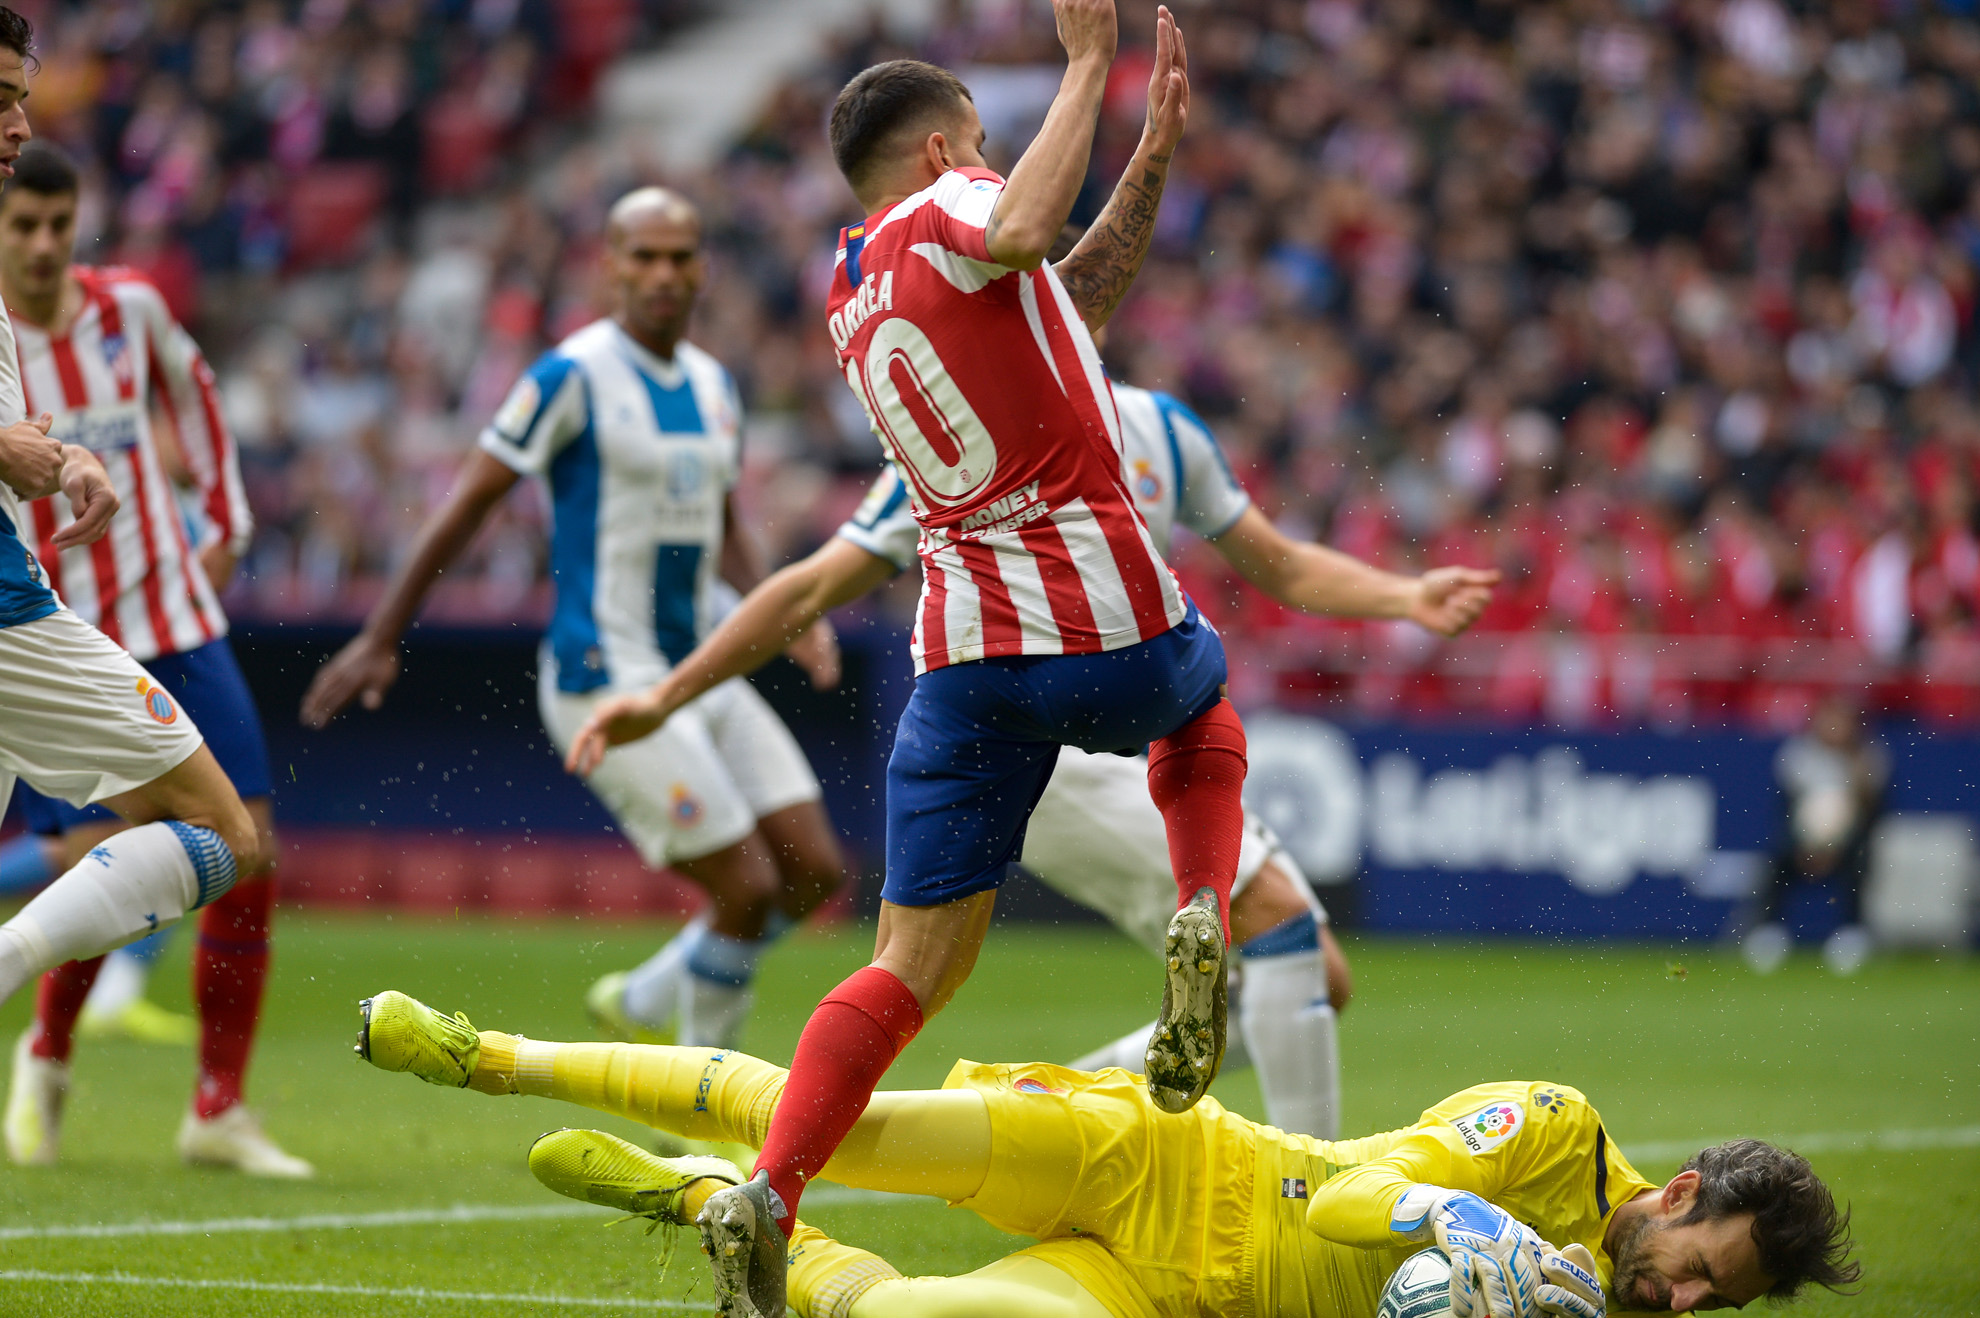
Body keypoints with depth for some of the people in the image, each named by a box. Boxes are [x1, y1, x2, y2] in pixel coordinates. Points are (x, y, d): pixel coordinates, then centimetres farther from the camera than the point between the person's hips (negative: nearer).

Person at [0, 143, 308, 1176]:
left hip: (175, 624, 4)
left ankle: (219, 1111, 6)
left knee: (249, 853, -5)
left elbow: (189, 390, 22)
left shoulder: (127, 307, 1)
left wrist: (227, 519, 19)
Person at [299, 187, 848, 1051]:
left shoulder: (714, 388, 12)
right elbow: (467, 506, -8)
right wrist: (379, 640, -7)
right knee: (748, 888, -11)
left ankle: (646, 1000, 20)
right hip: (608, 680, -8)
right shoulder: (572, 378, -11)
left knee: (816, 872, 2)